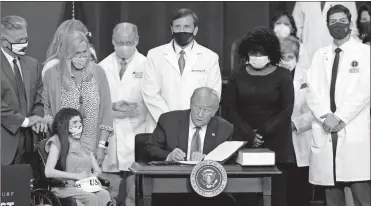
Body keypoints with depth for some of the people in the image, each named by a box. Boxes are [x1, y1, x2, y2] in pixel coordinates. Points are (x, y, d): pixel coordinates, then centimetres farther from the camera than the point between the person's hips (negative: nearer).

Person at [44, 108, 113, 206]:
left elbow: (97, 170, 22)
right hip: (66, 188, -4)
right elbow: (48, 172, -9)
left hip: (87, 186, 4)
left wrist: (91, 177, -2)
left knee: (104, 194, -30)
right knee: (91, 198, -35)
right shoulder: (57, 142, 4)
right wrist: (76, 176, -9)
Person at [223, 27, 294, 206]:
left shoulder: (282, 76, 3)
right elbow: (230, 108, 4)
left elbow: (286, 110, -2)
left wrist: (263, 133, -10)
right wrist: (250, 135, -8)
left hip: (275, 144, -1)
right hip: (244, 143, 2)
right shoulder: (238, 76, 10)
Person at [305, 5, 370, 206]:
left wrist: (340, 117, -12)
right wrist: (325, 117, -10)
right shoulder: (320, 55, 17)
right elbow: (311, 91, 7)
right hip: (324, 131, 4)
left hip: (354, 132, -3)